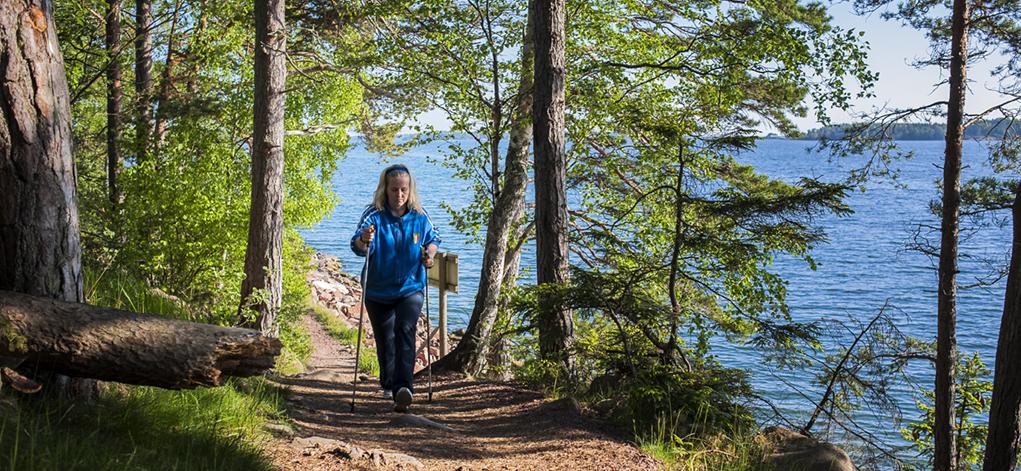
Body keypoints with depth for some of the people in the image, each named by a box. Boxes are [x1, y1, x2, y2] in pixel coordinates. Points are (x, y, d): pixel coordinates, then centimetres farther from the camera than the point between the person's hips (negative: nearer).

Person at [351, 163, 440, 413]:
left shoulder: (420, 216, -4)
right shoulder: (374, 214, -12)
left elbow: (433, 238, 14)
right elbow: (357, 246, -23)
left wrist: (429, 253, -7)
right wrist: (363, 240, -46)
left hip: (410, 288, 0)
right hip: (378, 291, 0)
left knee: (405, 331, -21)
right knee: (384, 340, 14)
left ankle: (404, 388, -29)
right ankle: (389, 385, 35)